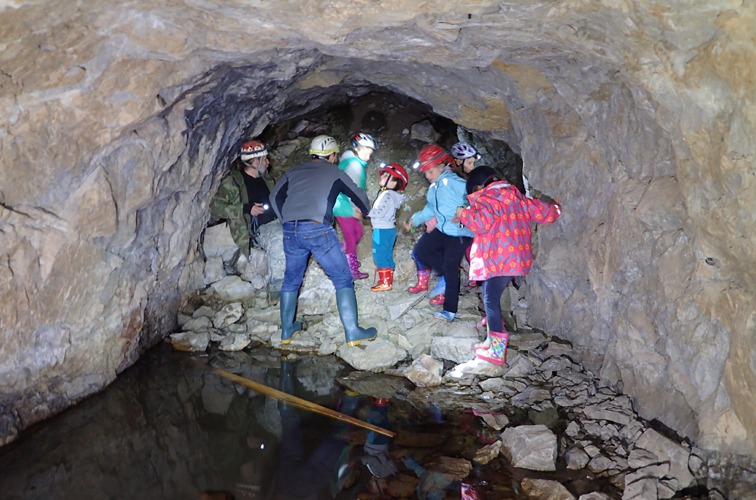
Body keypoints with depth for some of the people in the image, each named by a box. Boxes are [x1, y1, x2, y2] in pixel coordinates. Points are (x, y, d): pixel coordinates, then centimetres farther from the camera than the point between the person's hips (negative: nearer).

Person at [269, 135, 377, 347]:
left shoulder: (294, 171, 21)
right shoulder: (334, 172, 15)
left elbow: (275, 197, 13)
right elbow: (359, 196, 24)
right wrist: (364, 210, 45)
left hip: (290, 231, 4)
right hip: (318, 230, -4)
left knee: (291, 280, 21)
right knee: (343, 279, 5)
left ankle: (286, 330, 29)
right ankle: (352, 332, 2)